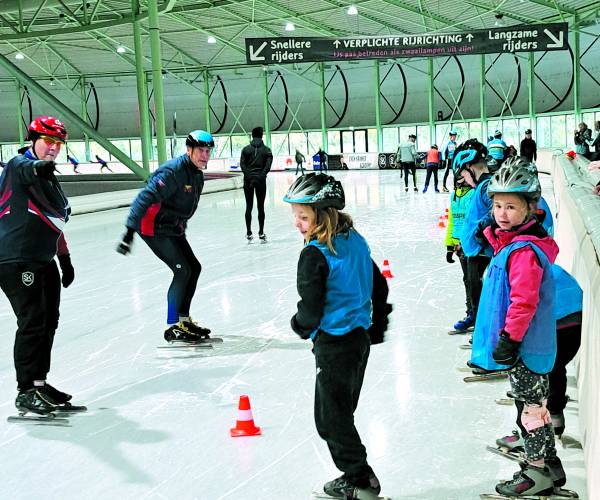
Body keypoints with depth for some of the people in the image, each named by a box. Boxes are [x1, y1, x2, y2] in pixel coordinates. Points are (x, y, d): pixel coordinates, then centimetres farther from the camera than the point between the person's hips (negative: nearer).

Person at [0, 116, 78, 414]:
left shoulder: (50, 178, 19)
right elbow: (26, 172, -33)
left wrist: (65, 259, 25)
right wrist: (38, 167, -56)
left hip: (44, 261, 9)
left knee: (49, 322, 13)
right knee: (32, 322, -11)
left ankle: (39, 382, 25)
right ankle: (26, 392, -5)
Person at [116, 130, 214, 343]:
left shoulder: (197, 174, 7)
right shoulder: (173, 171, -23)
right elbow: (145, 198, -30)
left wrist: (180, 227, 26)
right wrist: (130, 231, -36)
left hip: (172, 227, 10)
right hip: (153, 227, -10)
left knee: (194, 268, 9)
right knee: (182, 271, -12)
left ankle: (183, 319, 21)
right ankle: (173, 327, -4)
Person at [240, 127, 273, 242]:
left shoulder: (246, 149, 3)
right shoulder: (266, 150, 3)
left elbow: (242, 165, -8)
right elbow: (268, 166, -10)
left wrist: (249, 176, -12)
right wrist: (261, 176, -13)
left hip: (248, 180, 0)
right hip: (261, 180, 0)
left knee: (249, 207, 6)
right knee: (261, 207, 6)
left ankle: (249, 233, 6)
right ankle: (261, 233, 6)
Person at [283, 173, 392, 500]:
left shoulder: (314, 255, -21)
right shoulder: (355, 241, 4)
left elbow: (311, 309, -20)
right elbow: (379, 285, 13)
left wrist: (301, 326, 2)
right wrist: (377, 325, 24)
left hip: (334, 344, -9)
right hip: (360, 338, 9)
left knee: (330, 418, 8)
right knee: (341, 411, 21)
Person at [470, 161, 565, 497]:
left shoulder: (524, 251, -24)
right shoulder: (510, 242, 10)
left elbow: (523, 302, -28)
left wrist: (508, 338, -22)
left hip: (526, 346, -10)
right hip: (531, 343, 10)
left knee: (531, 404, 2)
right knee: (535, 403, 19)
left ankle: (538, 471, 15)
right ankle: (550, 465, 31)